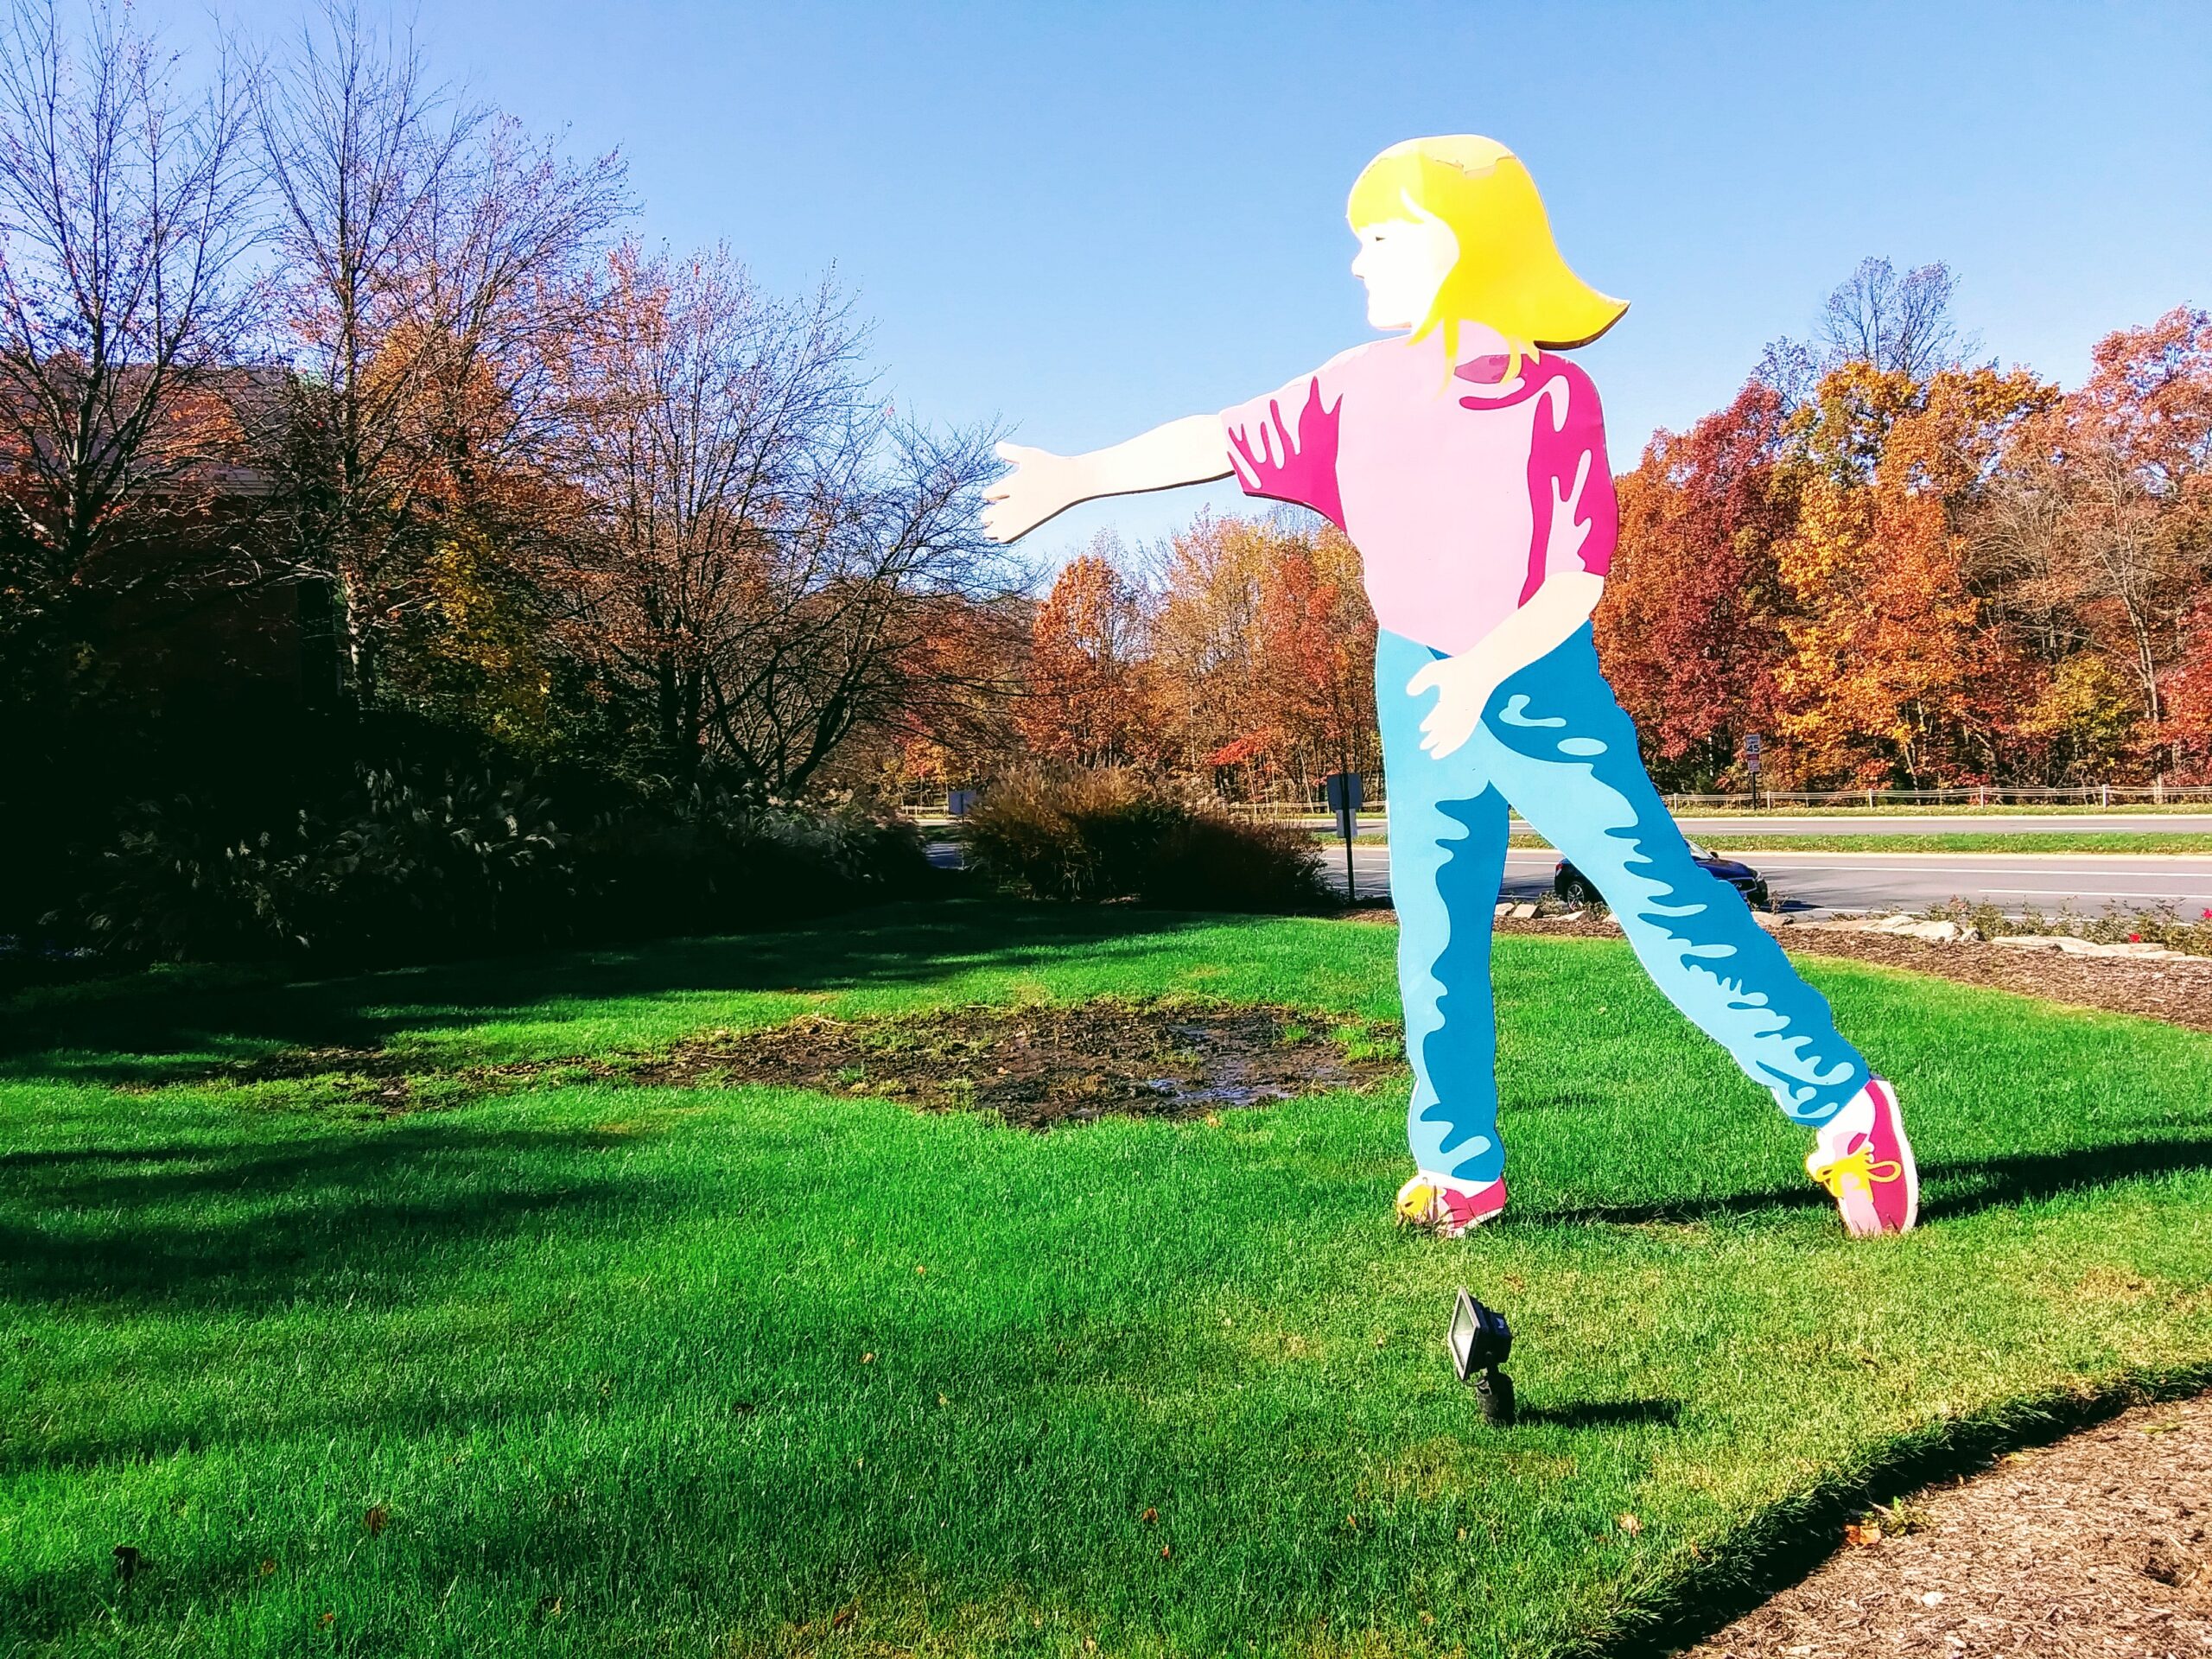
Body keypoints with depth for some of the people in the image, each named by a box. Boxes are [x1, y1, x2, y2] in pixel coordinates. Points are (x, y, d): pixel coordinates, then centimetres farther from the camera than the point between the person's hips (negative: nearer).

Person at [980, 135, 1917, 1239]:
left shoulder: (1553, 398, -15)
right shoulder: (1359, 390, -2)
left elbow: (1576, 583, -16)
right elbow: (1223, 440, 7)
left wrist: (1485, 670, -31)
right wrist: (1077, 476, 12)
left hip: (1543, 687, -5)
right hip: (1418, 691, 5)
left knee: (1664, 903, -10)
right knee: (1435, 933, 8)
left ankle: (1844, 1107, 3)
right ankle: (1460, 1169, 21)